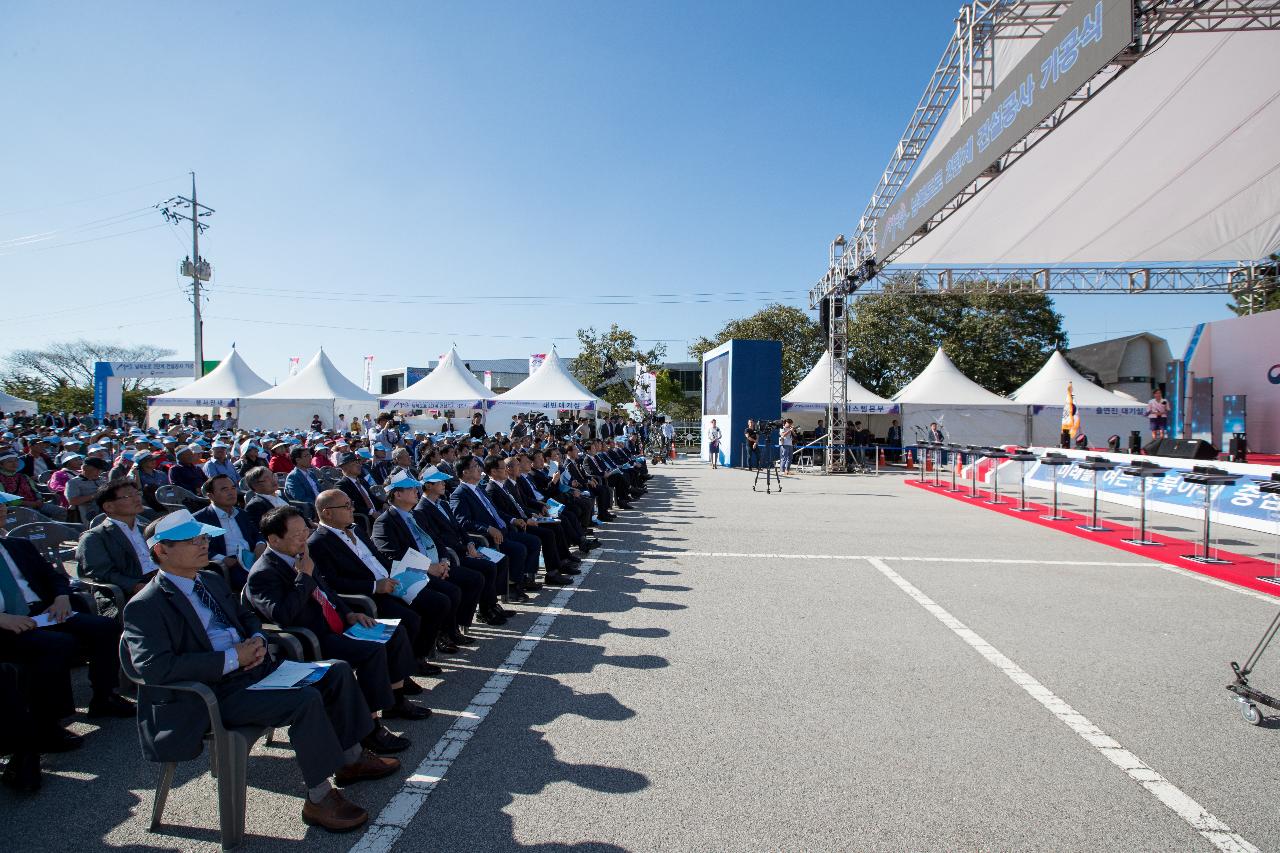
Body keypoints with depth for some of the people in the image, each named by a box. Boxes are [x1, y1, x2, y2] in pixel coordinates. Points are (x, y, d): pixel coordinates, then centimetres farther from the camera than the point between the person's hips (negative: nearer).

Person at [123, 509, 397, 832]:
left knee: (337, 671, 0)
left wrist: (257, 639, 3)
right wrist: (232, 659, -22)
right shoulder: (145, 607, -11)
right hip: (217, 694, -9)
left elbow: (247, 615, 27)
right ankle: (320, 799, -13)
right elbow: (155, 667, -23)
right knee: (306, 699, -28)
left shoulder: (211, 580, 14)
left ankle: (352, 759, 14)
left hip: (257, 667, 9)